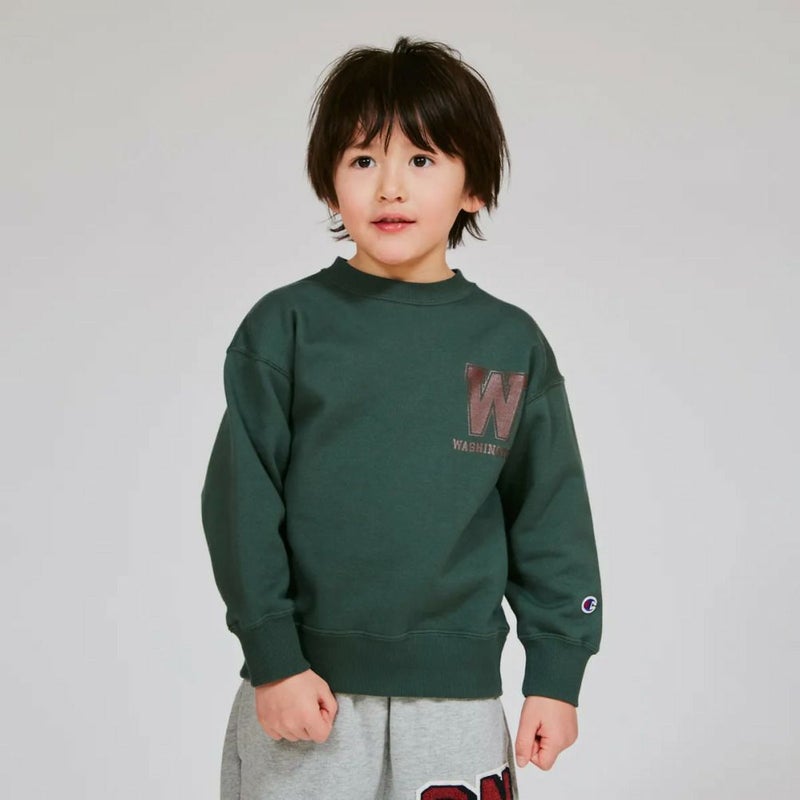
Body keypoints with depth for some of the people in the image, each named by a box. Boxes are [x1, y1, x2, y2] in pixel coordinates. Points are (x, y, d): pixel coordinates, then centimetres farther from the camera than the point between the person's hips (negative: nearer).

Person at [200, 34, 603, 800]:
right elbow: (240, 501, -3)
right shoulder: (286, 326, -3)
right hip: (304, 691, -1)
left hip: (455, 701, 1)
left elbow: (551, 517, 6)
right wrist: (272, 658, -7)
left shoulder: (513, 345, 2)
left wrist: (556, 673, 4)